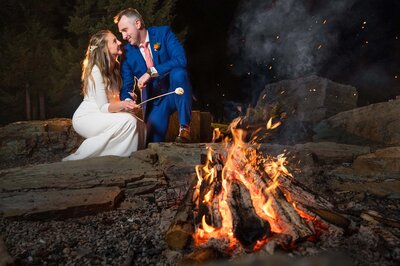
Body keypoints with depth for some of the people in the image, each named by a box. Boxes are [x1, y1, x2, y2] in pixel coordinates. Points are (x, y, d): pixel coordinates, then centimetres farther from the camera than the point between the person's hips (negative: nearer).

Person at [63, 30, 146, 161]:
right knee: (128, 121, -28)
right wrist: (123, 105, -38)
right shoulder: (96, 70, -19)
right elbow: (103, 107, -21)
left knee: (141, 126, -12)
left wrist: (128, 102, -7)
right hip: (85, 118, -7)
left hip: (100, 116, 7)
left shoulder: (114, 67, 7)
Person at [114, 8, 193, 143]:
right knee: (153, 144, -12)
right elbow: (126, 88, -3)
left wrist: (150, 72, -30)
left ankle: (184, 127, -24)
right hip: (154, 101, 2)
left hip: (176, 92, -2)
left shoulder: (163, 33, -9)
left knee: (178, 73, -34)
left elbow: (181, 60, -24)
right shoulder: (127, 52, -2)